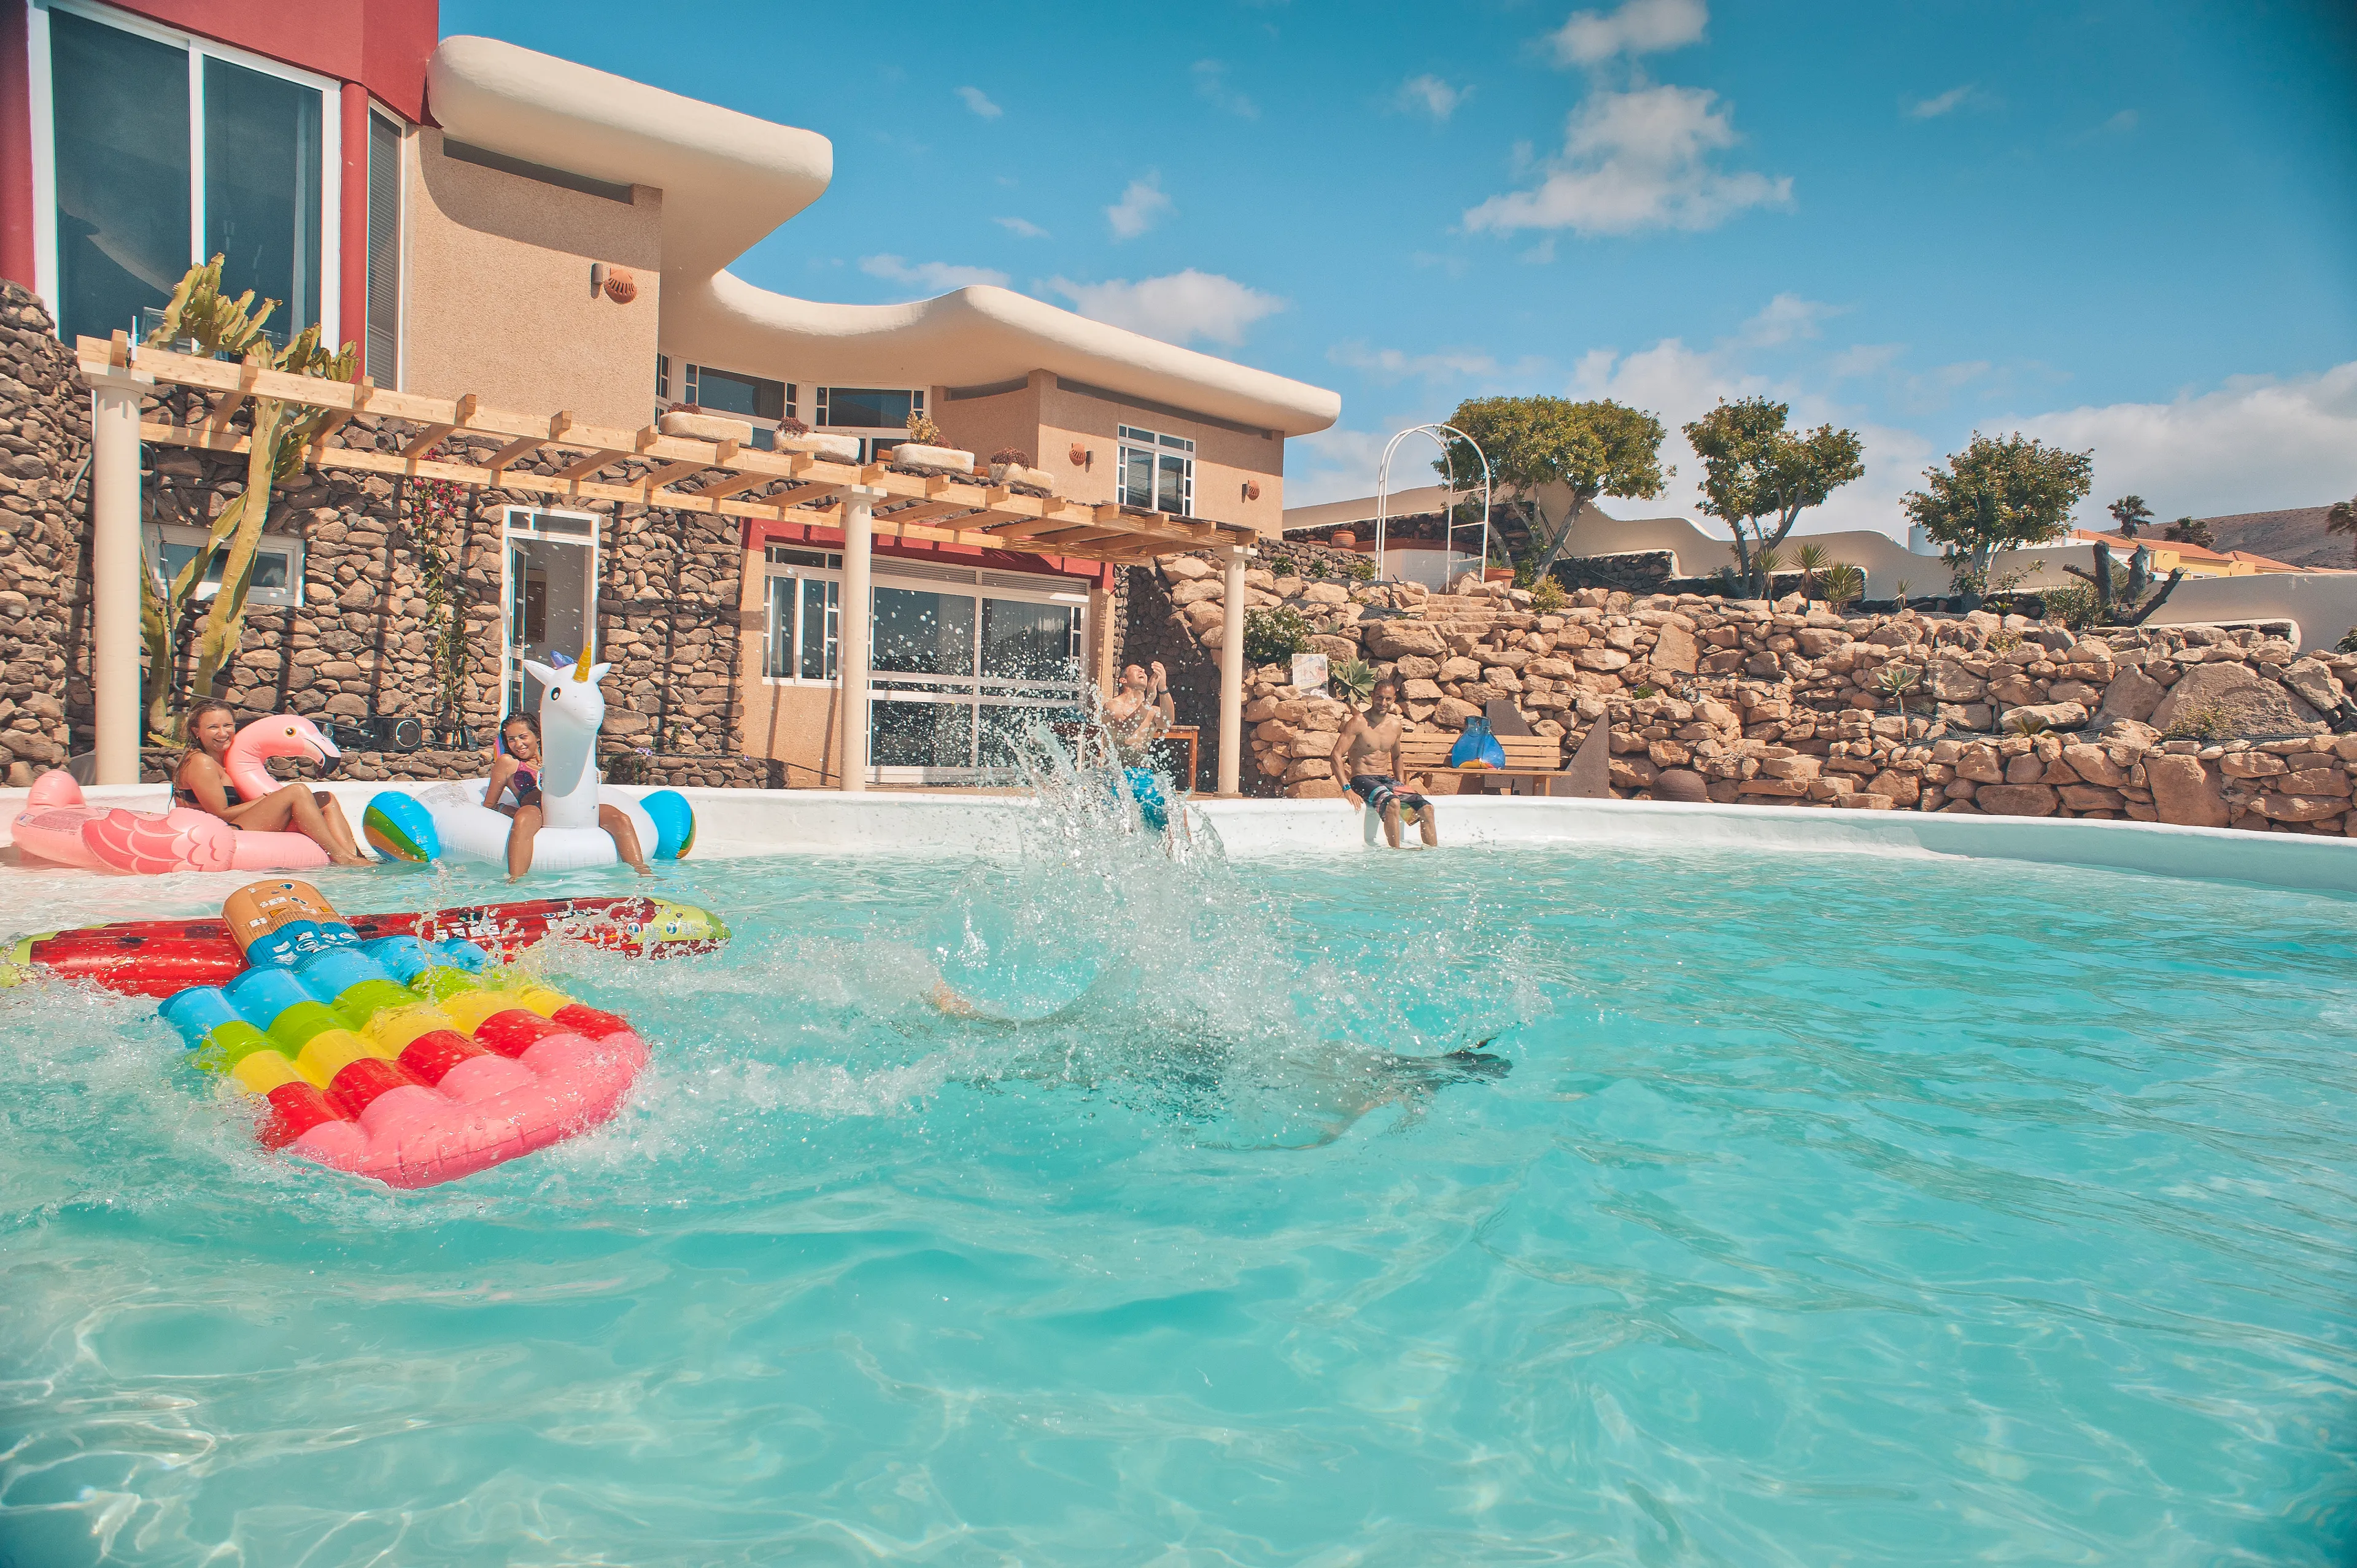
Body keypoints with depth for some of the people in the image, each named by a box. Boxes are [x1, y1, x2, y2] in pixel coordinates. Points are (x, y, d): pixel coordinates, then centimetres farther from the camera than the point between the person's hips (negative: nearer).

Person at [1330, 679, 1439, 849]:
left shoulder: (1396, 725, 10)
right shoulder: (1359, 722, -9)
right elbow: (1336, 755, -15)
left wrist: (1401, 786, 16)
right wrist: (1347, 790, -24)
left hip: (1388, 779, 6)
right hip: (1363, 780, -6)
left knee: (1426, 808, -11)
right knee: (1393, 803, -35)